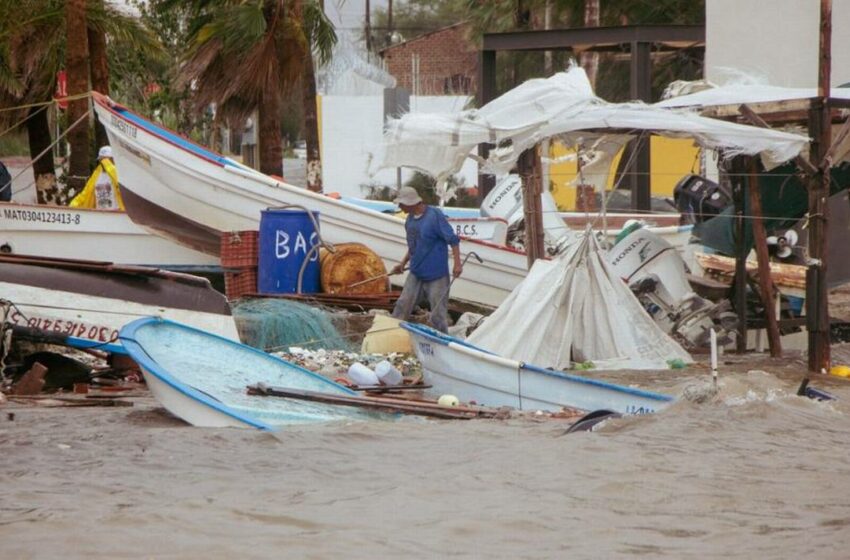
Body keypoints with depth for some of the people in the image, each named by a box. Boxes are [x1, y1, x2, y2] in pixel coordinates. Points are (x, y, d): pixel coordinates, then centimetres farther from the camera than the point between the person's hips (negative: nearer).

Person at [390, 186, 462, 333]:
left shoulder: (435, 216, -15)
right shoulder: (410, 219, 8)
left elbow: (453, 240, -14)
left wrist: (457, 264, -19)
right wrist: (403, 263, 18)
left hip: (436, 275, -7)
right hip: (416, 273, 7)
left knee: (438, 315, -2)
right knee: (402, 306, 5)